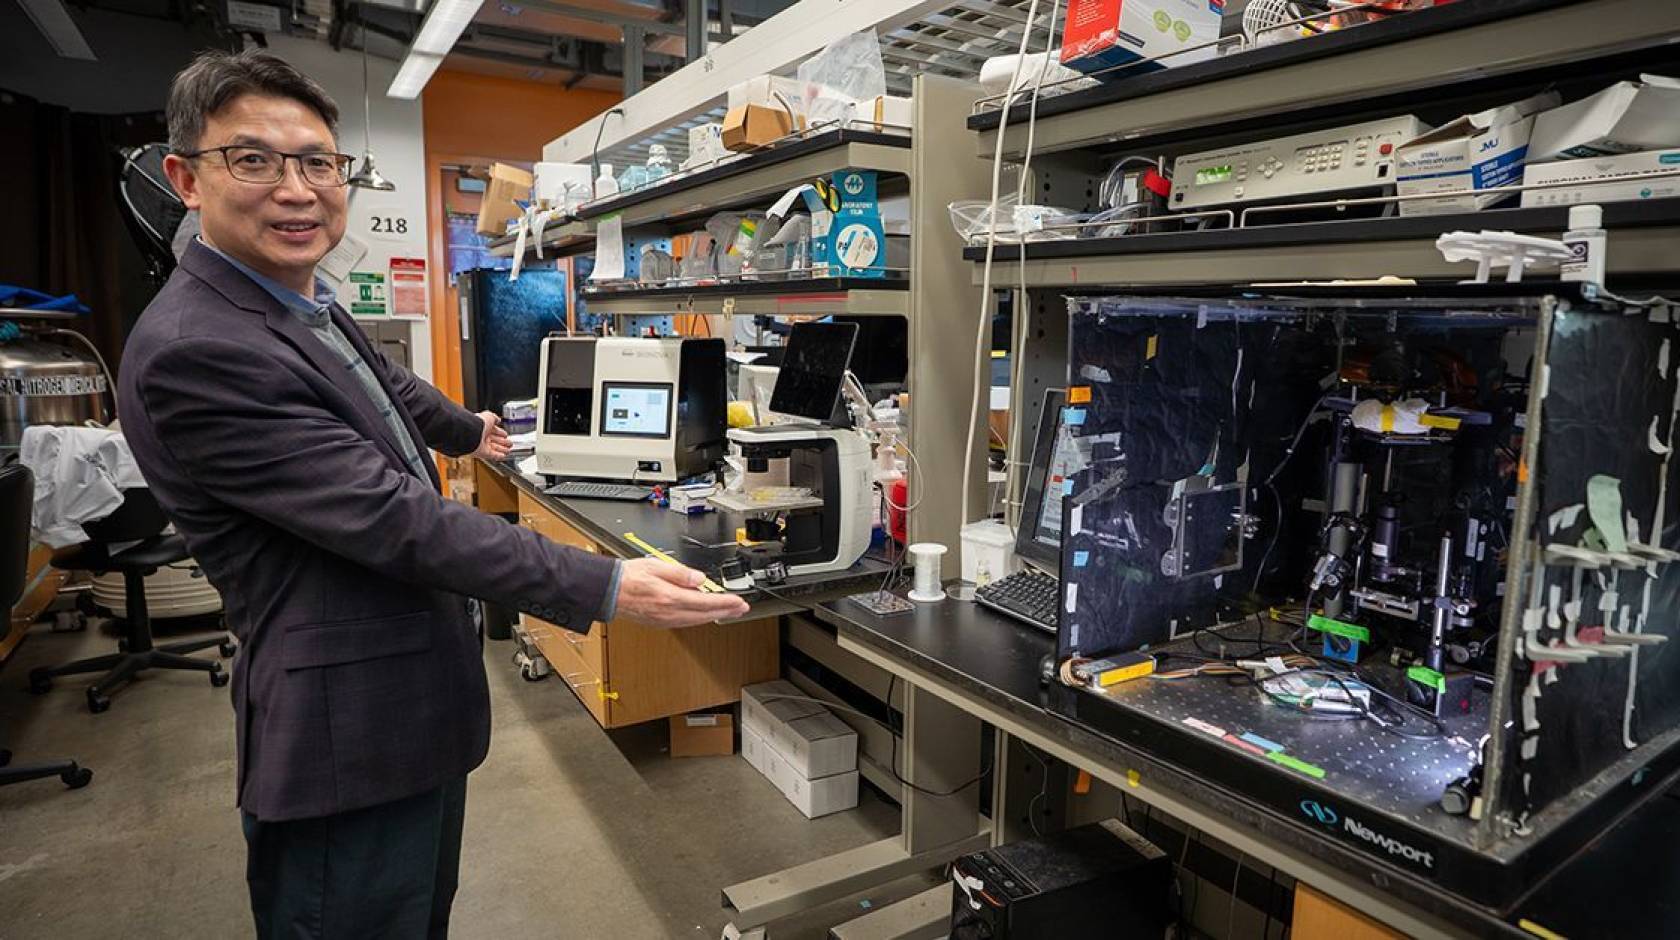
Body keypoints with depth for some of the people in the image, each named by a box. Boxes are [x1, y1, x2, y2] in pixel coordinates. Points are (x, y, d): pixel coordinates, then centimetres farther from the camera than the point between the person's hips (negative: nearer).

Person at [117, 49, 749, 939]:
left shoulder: (306, 302, 8)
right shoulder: (194, 351, -23)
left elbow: (387, 385, 28)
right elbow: (392, 517, -26)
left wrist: (469, 430, 47)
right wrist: (606, 587, -27)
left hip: (415, 701, 9)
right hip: (350, 732, -9)